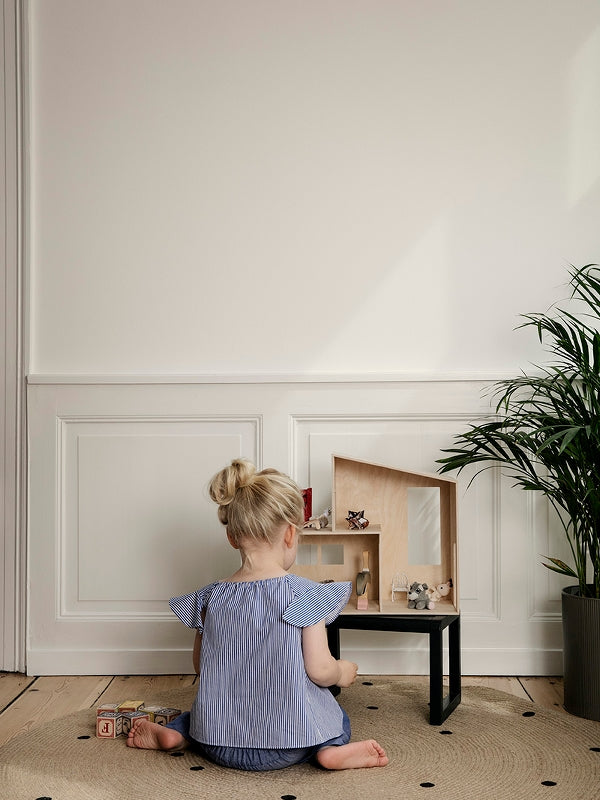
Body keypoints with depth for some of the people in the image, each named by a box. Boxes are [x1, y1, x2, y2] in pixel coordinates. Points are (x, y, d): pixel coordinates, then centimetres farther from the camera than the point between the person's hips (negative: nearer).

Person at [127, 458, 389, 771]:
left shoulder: (211, 598, -3)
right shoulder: (304, 595, -14)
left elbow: (201, 666, 8)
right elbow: (320, 670, -14)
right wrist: (342, 672, 8)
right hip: (288, 746, -3)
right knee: (339, 718, 26)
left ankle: (172, 733, 10)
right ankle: (332, 750, -4)